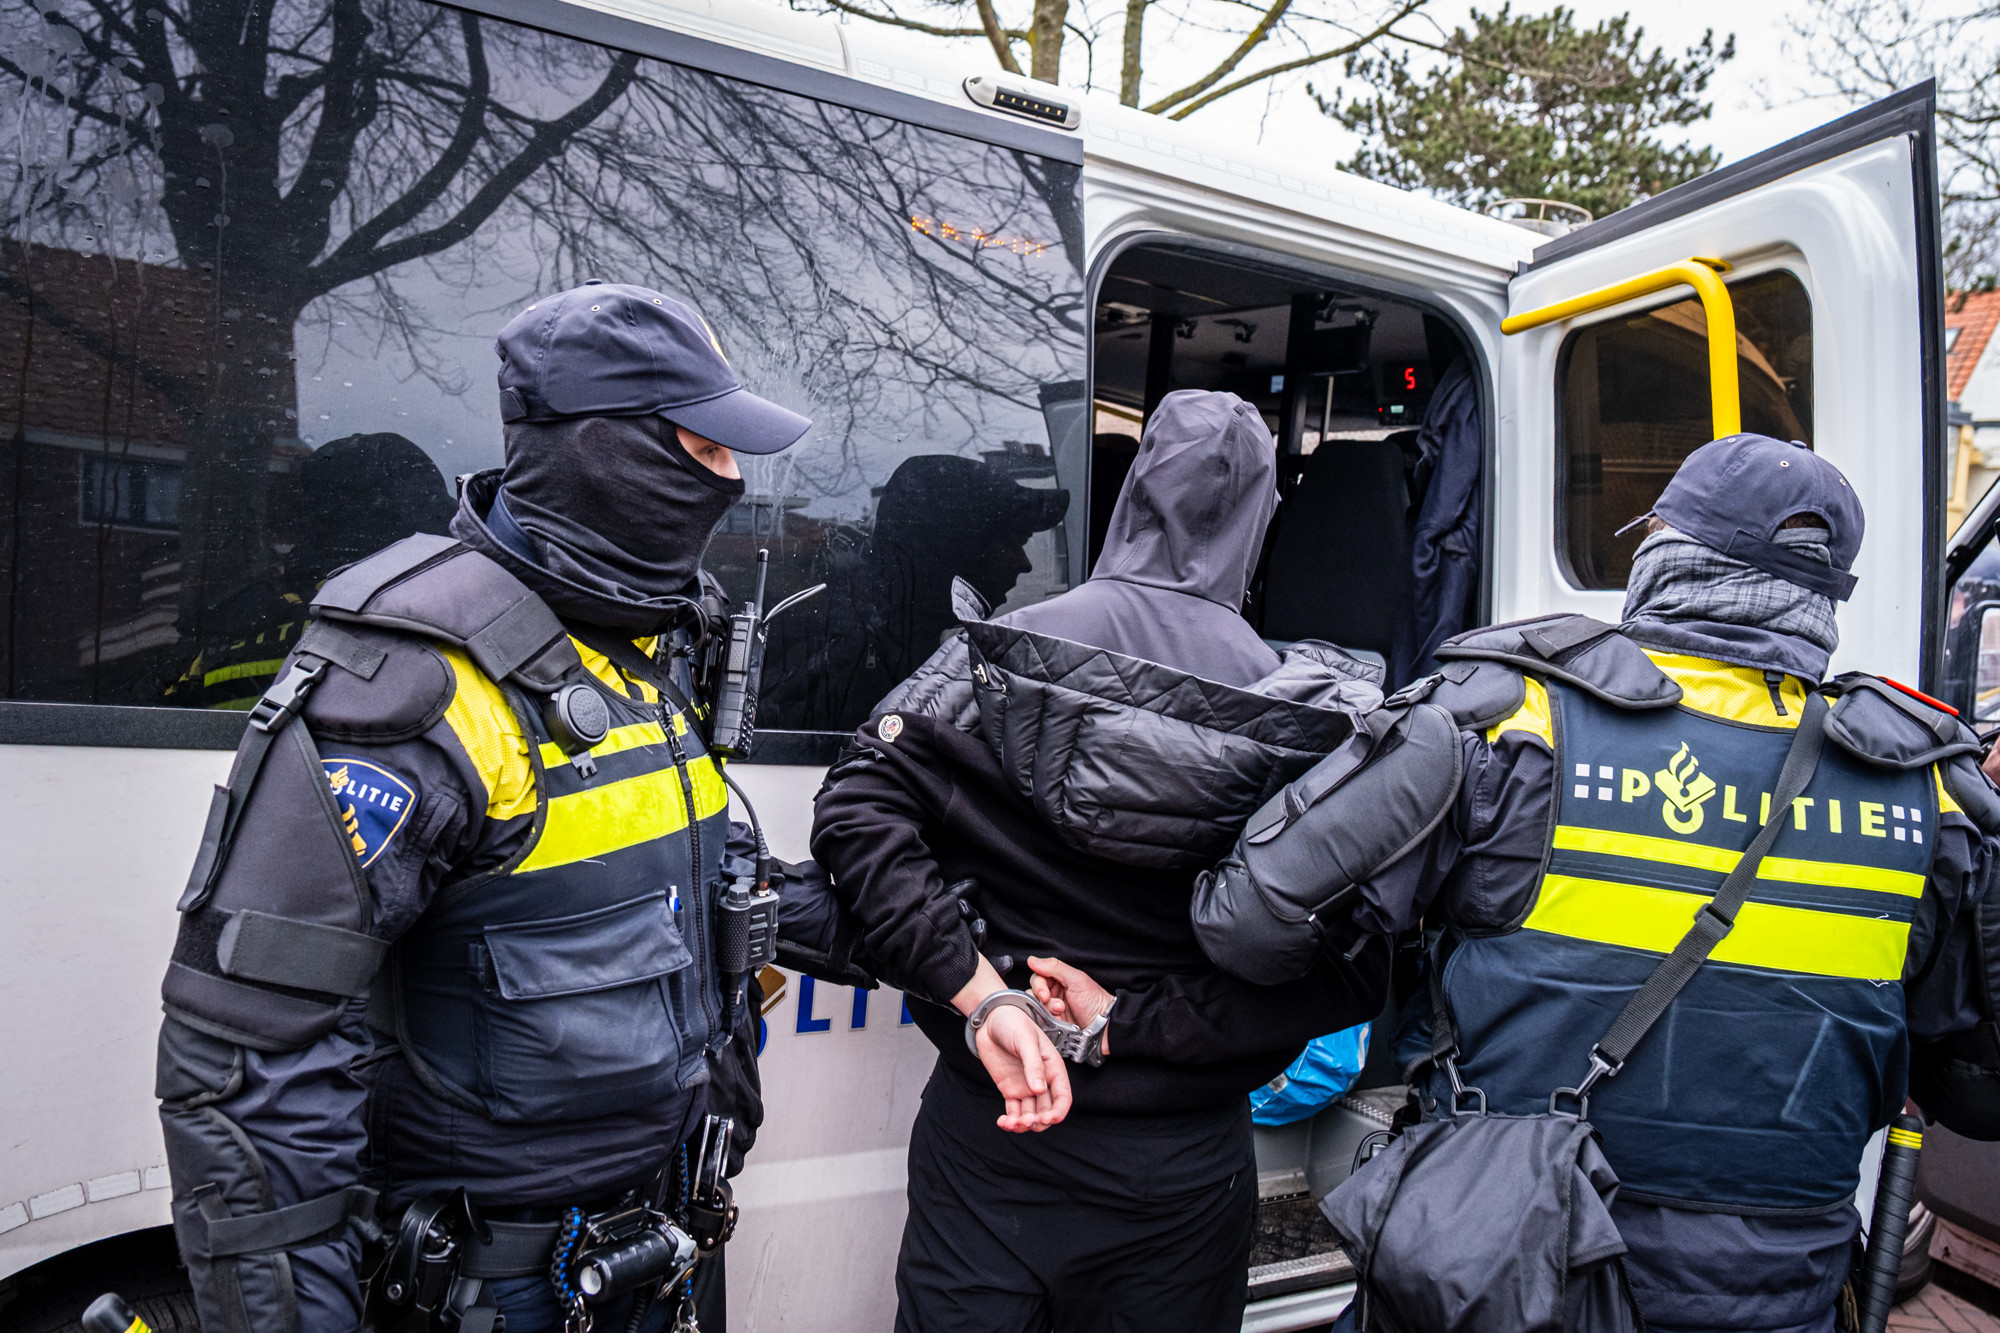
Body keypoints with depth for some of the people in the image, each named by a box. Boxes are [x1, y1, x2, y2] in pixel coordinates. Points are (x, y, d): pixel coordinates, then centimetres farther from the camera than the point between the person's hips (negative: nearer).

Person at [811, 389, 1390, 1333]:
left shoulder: (1004, 651, -9)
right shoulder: (1304, 713, -9)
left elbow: (858, 809, -17)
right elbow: (1353, 974, -13)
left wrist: (981, 995, -18)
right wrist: (1130, 1024, -12)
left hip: (984, 1137, 0)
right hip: (1183, 1173, 1)